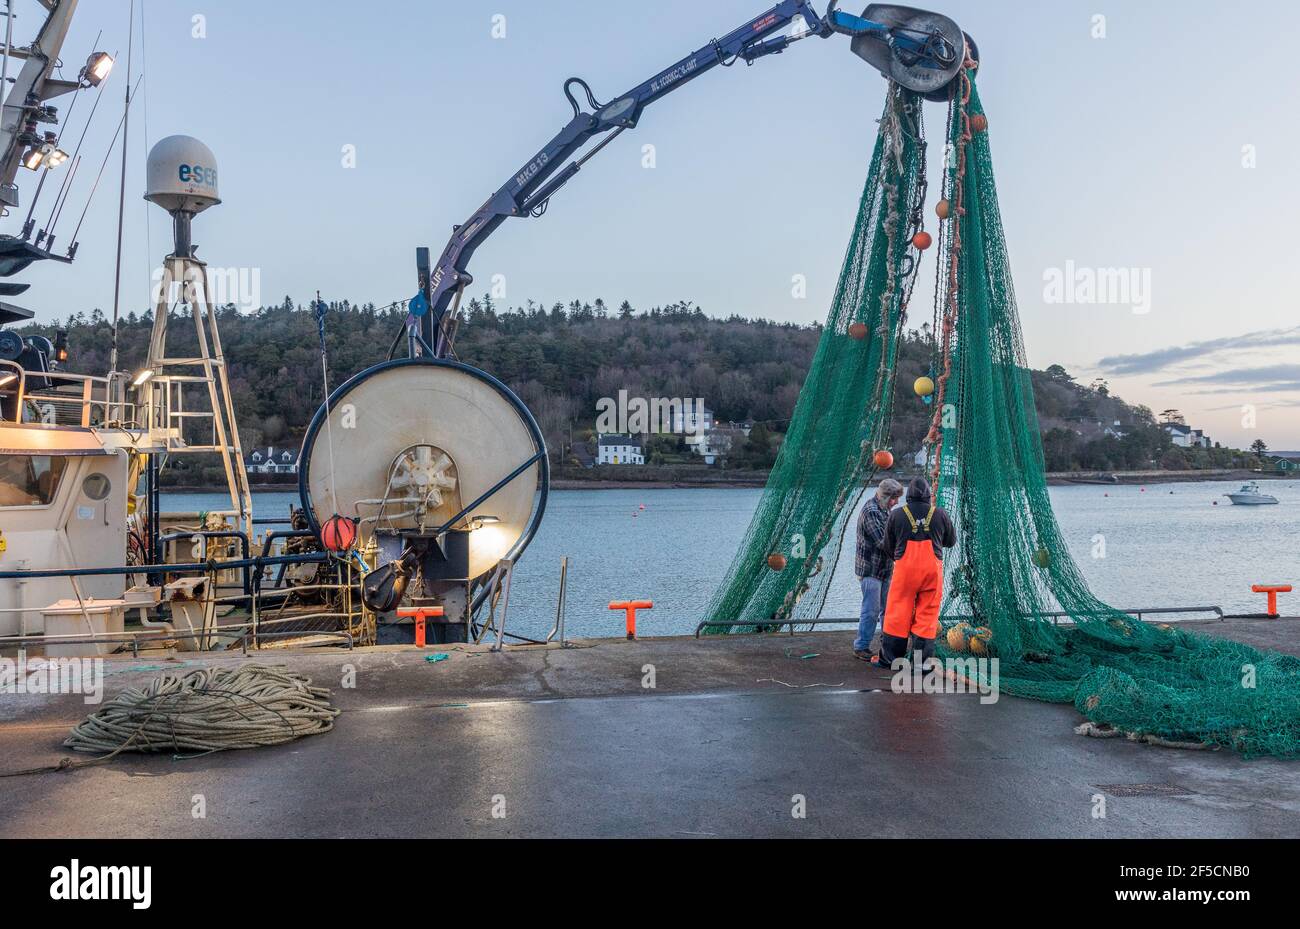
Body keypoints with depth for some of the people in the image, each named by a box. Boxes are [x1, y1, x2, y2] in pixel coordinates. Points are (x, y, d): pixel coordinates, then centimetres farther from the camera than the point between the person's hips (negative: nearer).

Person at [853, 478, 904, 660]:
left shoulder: (884, 510, 13)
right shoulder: (871, 512, -18)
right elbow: (882, 542, -24)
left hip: (885, 569, 9)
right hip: (871, 570, -9)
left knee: (888, 609, 15)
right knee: (871, 610, -4)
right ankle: (861, 647, 7)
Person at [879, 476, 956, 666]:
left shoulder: (896, 515, -2)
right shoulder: (940, 515, -1)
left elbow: (888, 546, 7)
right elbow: (951, 541, 14)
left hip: (904, 568, -1)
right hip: (932, 569, 1)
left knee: (898, 613, 7)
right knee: (927, 614, 8)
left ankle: (889, 658, 12)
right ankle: (922, 661, 9)